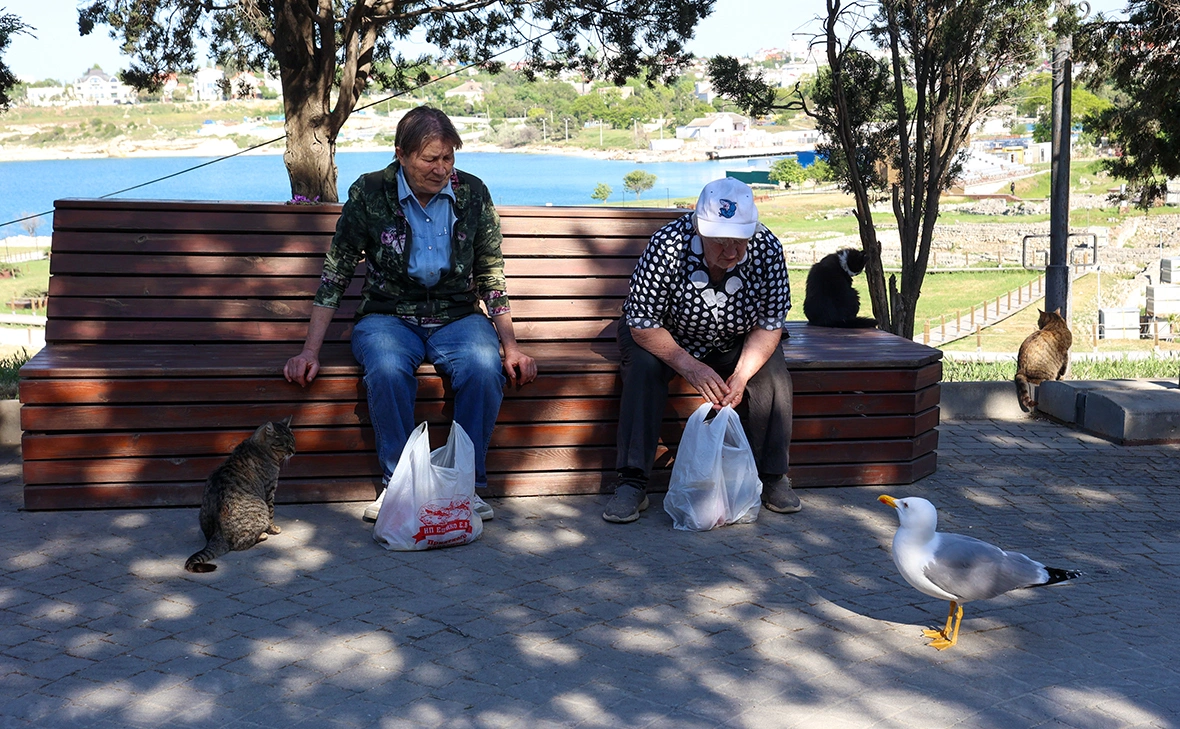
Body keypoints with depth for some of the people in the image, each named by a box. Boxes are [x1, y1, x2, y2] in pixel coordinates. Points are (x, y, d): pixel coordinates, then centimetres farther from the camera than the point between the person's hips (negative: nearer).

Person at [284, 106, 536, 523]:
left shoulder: (472, 194, 1)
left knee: (484, 368, -32)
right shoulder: (369, 194, -3)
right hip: (389, 315, -1)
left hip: (457, 316, 1)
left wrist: (510, 346, 0)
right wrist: (310, 351, -5)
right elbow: (336, 273, 1)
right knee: (387, 370, -36)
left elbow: (491, 276, 8)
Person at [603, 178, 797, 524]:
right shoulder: (667, 245, -33)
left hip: (734, 344, 2)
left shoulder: (767, 249, -23)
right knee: (644, 367, -31)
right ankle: (631, 483, -25)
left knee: (773, 373, -23)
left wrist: (741, 374, -29)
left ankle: (772, 477, -7)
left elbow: (770, 324, -14)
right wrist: (689, 366, -36)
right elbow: (642, 324, -27)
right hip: (663, 338, -2)